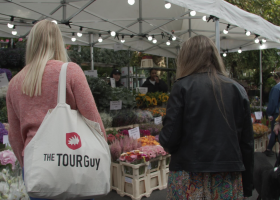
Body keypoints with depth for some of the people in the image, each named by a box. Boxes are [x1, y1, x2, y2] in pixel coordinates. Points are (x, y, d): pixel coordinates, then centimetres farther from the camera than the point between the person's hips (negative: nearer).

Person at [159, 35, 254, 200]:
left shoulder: (183, 87, -8)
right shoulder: (238, 89, 3)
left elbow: (169, 139, -13)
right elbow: (247, 143, 4)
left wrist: (162, 139, 11)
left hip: (190, 180, -3)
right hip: (229, 180, 4)